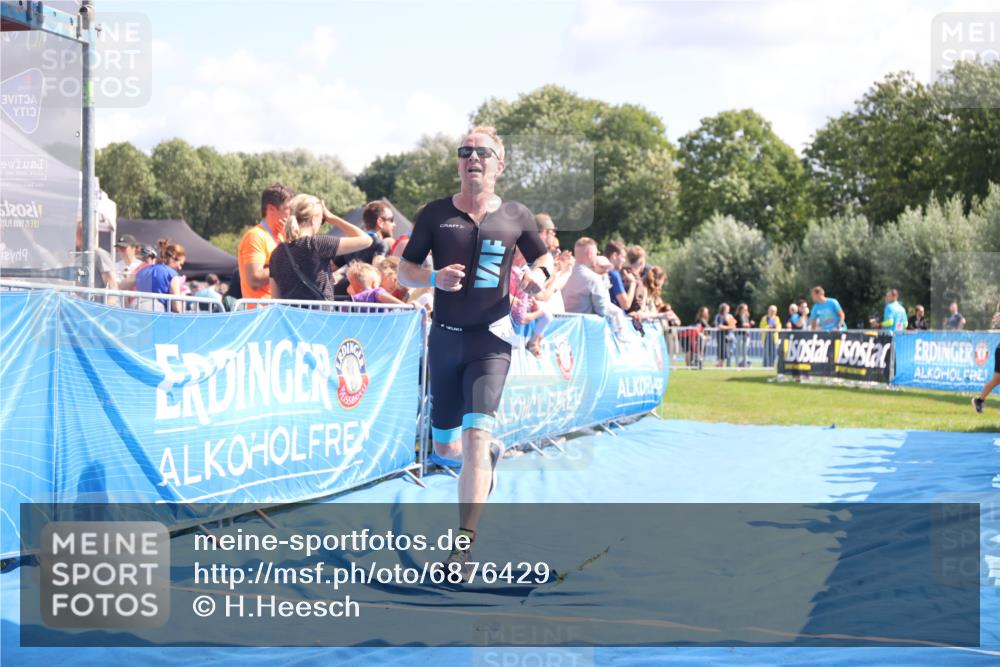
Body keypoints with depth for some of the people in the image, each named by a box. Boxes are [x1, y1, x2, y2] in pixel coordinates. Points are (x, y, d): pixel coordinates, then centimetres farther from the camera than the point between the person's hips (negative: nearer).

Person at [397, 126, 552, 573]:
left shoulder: (516, 217, 3)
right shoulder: (436, 213, 3)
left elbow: (543, 255, 18)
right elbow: (405, 270, 6)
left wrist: (539, 273, -6)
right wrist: (434, 278, -16)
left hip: (490, 340, -2)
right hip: (445, 337, 3)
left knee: (475, 435, -19)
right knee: (445, 448, 12)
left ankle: (464, 544, -19)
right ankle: (490, 454, 49)